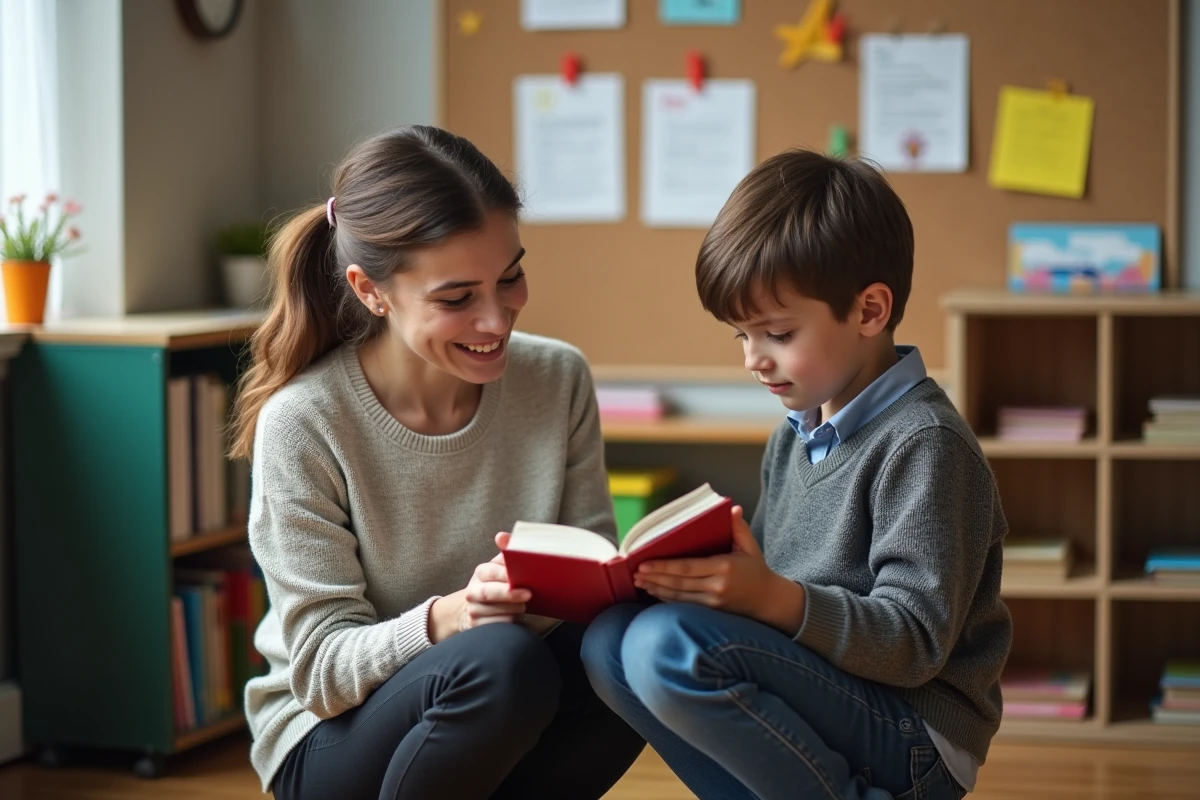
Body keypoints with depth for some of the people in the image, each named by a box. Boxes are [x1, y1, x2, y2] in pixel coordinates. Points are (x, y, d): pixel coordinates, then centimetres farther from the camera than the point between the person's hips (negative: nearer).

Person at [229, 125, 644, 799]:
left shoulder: (558, 381, -5)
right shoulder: (303, 425, -17)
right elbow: (322, 665, -16)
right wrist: (446, 619, -36)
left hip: (510, 722, 4)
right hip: (333, 738, -4)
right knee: (500, 659, -35)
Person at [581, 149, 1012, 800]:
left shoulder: (925, 444, -13)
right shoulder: (794, 434, 14)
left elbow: (916, 643, -19)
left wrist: (771, 597, -31)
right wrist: (704, 574, -5)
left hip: (915, 739, -9)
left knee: (667, 645, -26)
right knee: (608, 640, -9)